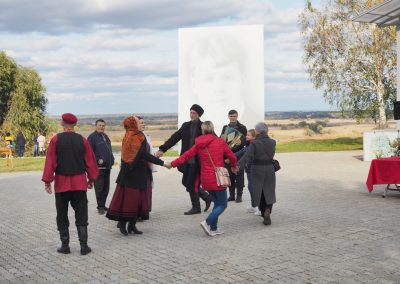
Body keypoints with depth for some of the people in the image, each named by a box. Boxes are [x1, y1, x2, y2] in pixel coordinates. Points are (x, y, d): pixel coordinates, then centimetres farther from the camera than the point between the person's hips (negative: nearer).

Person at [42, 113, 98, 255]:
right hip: (79, 183, 1)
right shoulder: (82, 140, -1)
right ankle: (84, 246, 2)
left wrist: (47, 181, -3)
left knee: (62, 216, 10)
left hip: (61, 183, -1)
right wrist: (91, 179, 14)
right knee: (81, 216, 6)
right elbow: (90, 161, 3)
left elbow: (50, 162, -8)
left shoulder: (56, 140, -6)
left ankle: (65, 245, 12)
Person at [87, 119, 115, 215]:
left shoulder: (105, 136, 18)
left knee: (106, 188, 11)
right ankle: (100, 207, 2)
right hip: (98, 167, -8)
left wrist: (111, 160, 14)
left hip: (107, 167, 8)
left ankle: (103, 205, 20)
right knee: (99, 188, -5)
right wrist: (97, 160, -19)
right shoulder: (92, 137, -7)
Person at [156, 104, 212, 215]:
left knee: (191, 184, -4)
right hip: (187, 160, 7)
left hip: (197, 161, -7)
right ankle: (206, 197, 27)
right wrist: (162, 149, 1)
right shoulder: (186, 126, 9)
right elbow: (175, 138, 8)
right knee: (185, 182, 11)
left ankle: (196, 207, 14)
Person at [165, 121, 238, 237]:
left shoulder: (199, 144, 4)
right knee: (223, 204, 3)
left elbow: (186, 155, 6)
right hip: (217, 178, -5)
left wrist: (172, 164, 17)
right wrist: (234, 166, 23)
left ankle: (213, 228, 14)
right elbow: (232, 156, 2)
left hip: (205, 178, 5)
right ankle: (207, 222, -15)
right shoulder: (220, 142, -5)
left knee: (217, 202, 18)